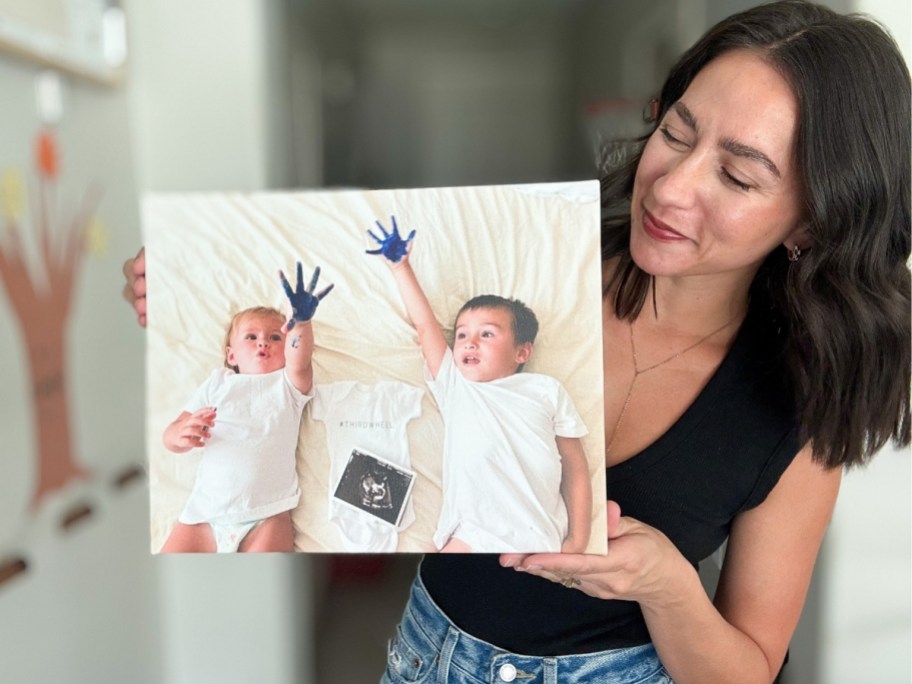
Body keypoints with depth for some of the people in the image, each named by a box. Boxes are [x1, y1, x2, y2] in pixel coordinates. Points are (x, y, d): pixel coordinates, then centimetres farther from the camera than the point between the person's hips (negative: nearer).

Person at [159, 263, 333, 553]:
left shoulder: (288, 383, 14)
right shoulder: (218, 382, 18)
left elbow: (299, 361, -10)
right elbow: (170, 438, 14)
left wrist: (302, 320, -31)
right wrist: (183, 434, -12)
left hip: (267, 513, -1)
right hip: (206, 510, 2)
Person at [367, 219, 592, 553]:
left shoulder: (545, 389, 13)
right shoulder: (454, 386, 20)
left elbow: (575, 467, 10)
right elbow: (425, 326, 17)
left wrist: (577, 541, 3)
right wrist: (399, 266, 19)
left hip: (538, 539, -2)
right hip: (473, 534, 2)